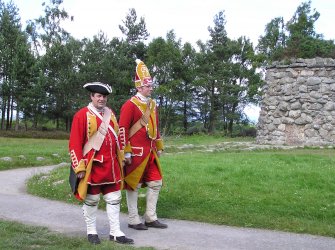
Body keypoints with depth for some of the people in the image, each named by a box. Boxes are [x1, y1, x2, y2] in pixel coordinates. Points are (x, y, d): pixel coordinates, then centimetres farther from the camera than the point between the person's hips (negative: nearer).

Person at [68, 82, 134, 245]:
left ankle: (115, 233, 14)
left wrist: (120, 159, 17)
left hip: (111, 165, 6)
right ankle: (91, 232, 19)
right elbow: (74, 144, -11)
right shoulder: (82, 115, -8)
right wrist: (79, 167, -15)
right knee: (91, 199, 6)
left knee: (114, 198, 7)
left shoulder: (110, 113, 10)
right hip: (92, 165, -6)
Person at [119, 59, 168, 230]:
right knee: (133, 185, 3)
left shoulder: (152, 104, 12)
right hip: (136, 153, -8)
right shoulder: (130, 105, -11)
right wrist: (126, 152, -17)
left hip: (150, 152, 8)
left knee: (155, 183, 9)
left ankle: (150, 218, 19)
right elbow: (122, 129, -14)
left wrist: (159, 147, 20)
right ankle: (133, 220, 12)